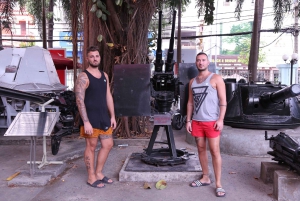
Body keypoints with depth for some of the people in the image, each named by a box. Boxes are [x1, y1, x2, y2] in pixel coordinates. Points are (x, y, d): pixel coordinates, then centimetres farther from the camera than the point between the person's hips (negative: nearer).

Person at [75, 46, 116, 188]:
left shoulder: (104, 76, 12)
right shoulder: (83, 77, -11)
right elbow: (80, 101, -16)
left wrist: (112, 116, 11)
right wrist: (86, 122, -22)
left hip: (104, 117, 7)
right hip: (90, 119, -7)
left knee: (108, 145, 12)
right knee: (91, 147, 3)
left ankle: (98, 173, 28)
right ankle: (91, 177, 18)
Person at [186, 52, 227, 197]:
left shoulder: (216, 79, -2)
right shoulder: (192, 81, 13)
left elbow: (223, 101, -7)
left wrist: (220, 119, -16)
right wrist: (188, 120, 8)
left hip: (212, 121, -5)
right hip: (196, 121, 5)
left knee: (215, 151, -3)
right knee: (201, 149, 11)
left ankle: (218, 184, 4)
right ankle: (205, 178, 25)